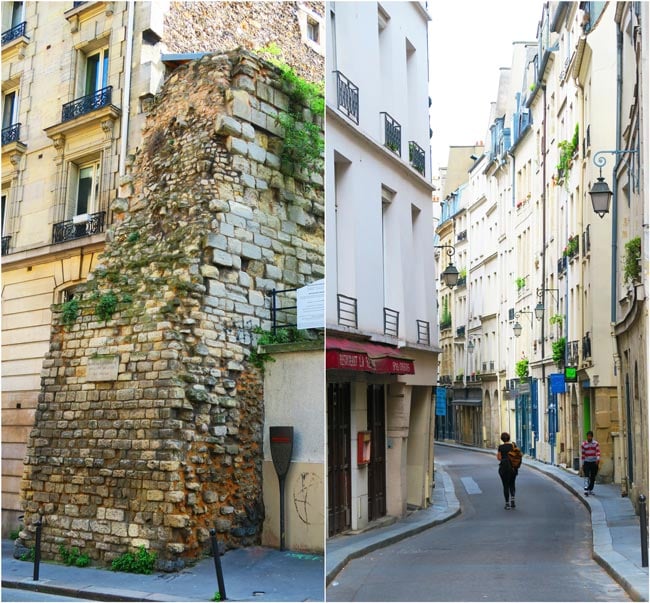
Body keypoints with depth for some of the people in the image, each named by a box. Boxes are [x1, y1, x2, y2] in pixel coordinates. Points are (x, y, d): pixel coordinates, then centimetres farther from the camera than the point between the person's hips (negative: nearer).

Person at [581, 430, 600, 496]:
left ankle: (590, 489, 23)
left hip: (594, 462, 1)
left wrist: (598, 459, -26)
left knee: (593, 478, 9)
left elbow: (598, 452, -8)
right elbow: (583, 455, 5)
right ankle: (586, 490, -18)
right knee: (586, 477, -12)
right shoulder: (584, 444, 1)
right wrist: (582, 464, 5)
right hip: (586, 462, -1)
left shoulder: (595, 443, 1)